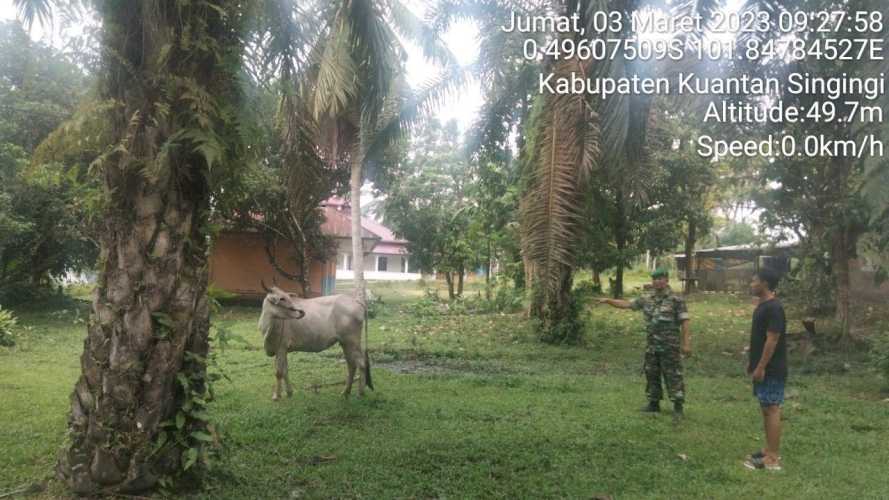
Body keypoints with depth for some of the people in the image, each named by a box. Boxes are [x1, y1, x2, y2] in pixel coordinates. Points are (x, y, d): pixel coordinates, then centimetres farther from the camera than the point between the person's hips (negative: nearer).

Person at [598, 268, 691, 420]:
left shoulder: (676, 300, -7)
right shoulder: (647, 299, 8)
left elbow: (684, 323, -10)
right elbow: (626, 304, 13)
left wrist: (686, 343, -15)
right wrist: (607, 300, 6)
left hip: (670, 346, -6)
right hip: (651, 345, 6)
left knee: (673, 376, -3)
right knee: (651, 374, 11)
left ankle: (678, 407, 3)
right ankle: (654, 404, 23)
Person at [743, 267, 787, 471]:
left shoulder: (773, 308, -19)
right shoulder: (762, 305, 12)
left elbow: (772, 340, -22)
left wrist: (761, 367, -21)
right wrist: (752, 362, 21)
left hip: (771, 370, -10)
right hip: (763, 367, 10)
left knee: (772, 409, -5)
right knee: (766, 408, 15)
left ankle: (772, 458, 0)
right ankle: (769, 450, 24)